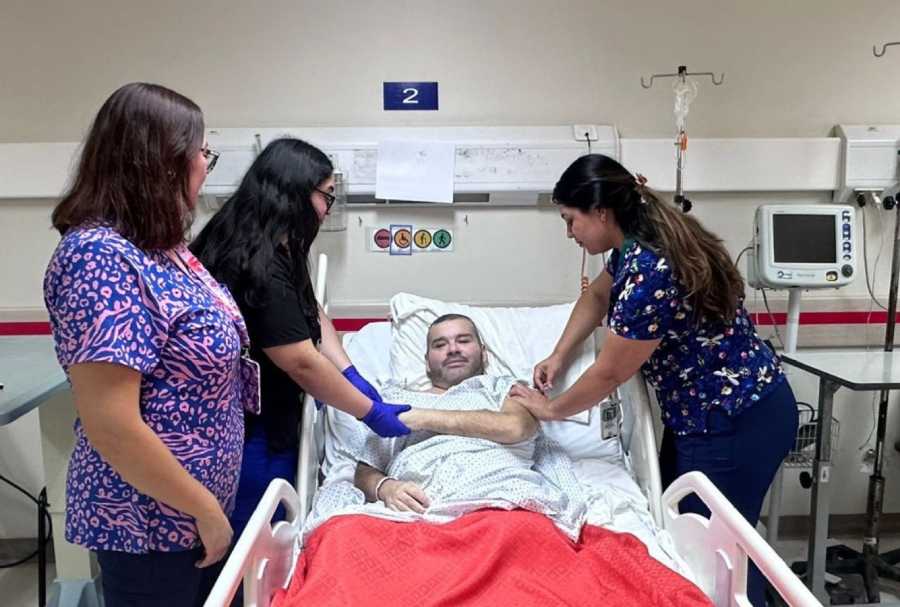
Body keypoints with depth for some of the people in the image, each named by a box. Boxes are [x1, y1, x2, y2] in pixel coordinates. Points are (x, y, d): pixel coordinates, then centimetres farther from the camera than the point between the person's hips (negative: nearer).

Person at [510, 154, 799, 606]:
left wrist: (550, 409, -3)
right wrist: (558, 356, 9)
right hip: (703, 414, 9)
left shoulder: (649, 273, -29)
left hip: (737, 424, -9)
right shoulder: (639, 241, 0)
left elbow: (609, 373, -19)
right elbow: (597, 296, 19)